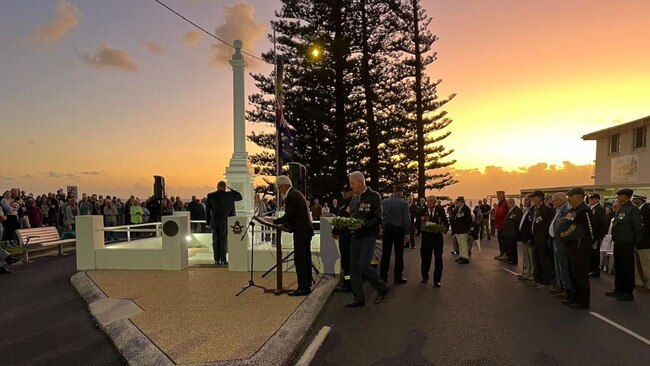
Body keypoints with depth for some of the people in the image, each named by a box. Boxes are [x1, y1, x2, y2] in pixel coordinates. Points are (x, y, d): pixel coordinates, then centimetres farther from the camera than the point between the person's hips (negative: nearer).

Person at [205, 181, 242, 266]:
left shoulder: (210, 196, 1)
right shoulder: (229, 195, -7)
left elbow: (207, 210, 5)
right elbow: (240, 197, 7)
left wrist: (208, 221, 12)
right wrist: (232, 190, 11)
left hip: (214, 222, 2)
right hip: (224, 222, -2)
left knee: (215, 241, 8)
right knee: (223, 240, 4)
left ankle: (217, 260, 8)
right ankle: (223, 260, 4)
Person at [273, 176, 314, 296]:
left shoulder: (291, 196, -16)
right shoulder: (296, 193, 16)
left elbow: (288, 216, -18)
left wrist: (274, 221, -5)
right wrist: (285, 224, 16)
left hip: (301, 232, -11)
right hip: (306, 229, 11)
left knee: (299, 260, -6)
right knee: (305, 258, 14)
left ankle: (303, 288, -2)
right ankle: (307, 285, 22)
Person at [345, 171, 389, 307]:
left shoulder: (374, 196, -9)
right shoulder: (354, 198, 13)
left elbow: (378, 219, -13)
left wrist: (362, 225, -24)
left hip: (368, 236, -7)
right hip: (356, 235, 7)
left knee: (363, 265, -12)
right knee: (354, 267, 6)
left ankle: (382, 289, 11)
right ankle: (358, 298, 17)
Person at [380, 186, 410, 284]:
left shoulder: (384, 202, -1)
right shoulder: (403, 203, -6)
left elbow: (380, 216, 0)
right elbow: (407, 219, -6)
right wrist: (407, 232, 0)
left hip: (387, 229, 2)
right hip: (399, 230, -2)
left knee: (385, 254, 7)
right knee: (399, 254, 5)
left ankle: (383, 276, 12)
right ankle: (398, 278, 8)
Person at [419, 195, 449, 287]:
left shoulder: (441, 211, 3)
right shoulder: (422, 212, 5)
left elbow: (446, 223, 2)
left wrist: (444, 228, -18)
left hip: (438, 238, -1)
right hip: (426, 237, 1)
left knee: (438, 259, 2)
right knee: (425, 258, 6)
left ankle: (437, 280, 13)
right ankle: (425, 277, 27)